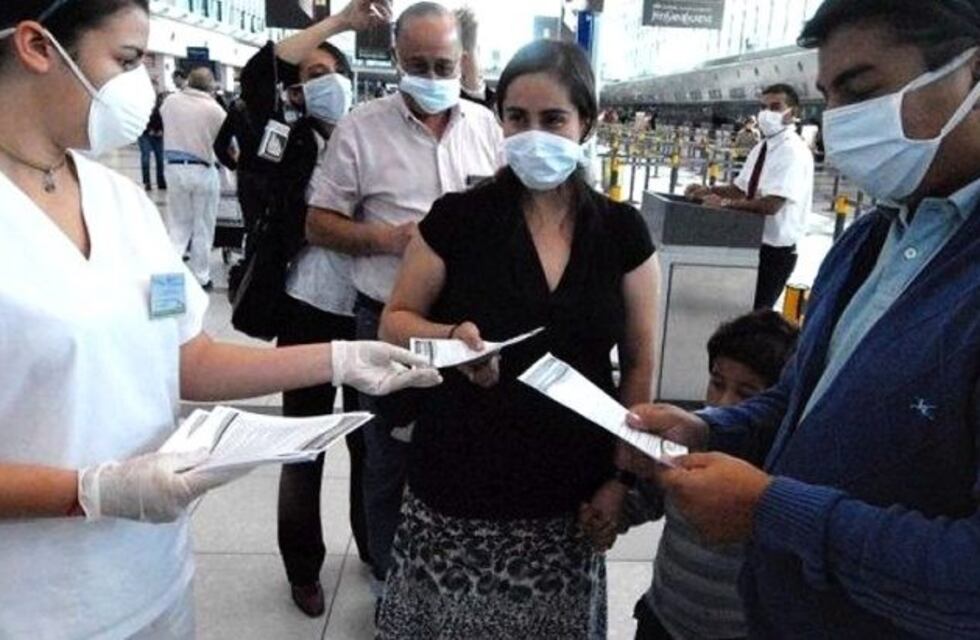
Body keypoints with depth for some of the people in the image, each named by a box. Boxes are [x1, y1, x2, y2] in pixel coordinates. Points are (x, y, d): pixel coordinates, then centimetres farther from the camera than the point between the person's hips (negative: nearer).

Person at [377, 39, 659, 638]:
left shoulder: (622, 231, -2)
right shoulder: (458, 217, -7)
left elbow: (639, 364, 4)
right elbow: (395, 321, 1)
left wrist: (621, 475, -1)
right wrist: (451, 336, -19)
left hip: (569, 500, 1)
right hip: (458, 494, -1)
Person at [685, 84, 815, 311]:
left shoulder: (794, 151, -19)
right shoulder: (761, 148, 9)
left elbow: (771, 204, -27)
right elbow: (741, 188, 11)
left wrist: (724, 203, -23)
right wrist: (710, 190, -6)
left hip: (776, 250, -8)